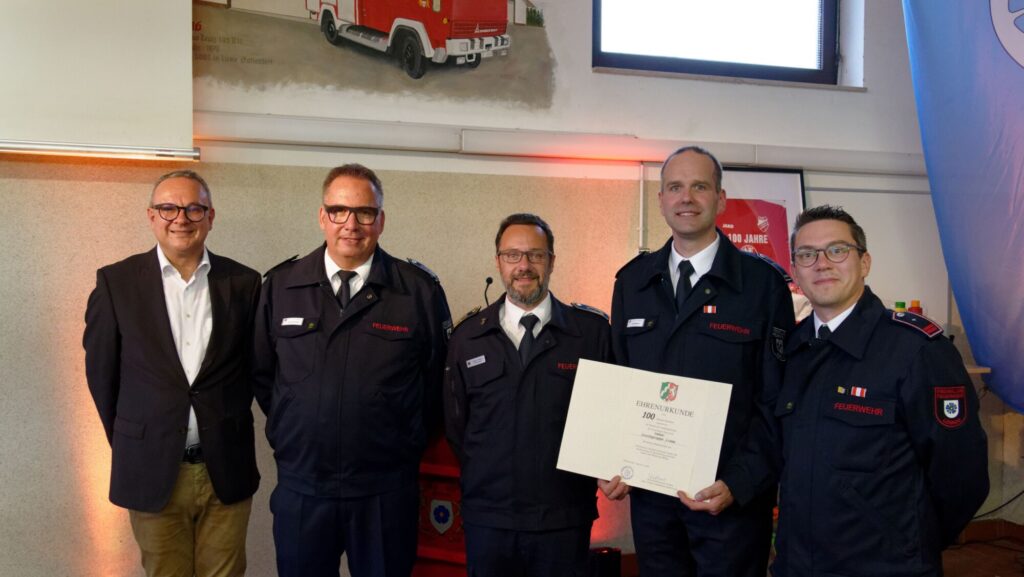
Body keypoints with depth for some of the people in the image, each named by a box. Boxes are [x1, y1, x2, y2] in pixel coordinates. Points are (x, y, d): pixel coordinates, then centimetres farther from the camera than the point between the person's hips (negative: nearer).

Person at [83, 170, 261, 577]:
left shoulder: (243, 283, 0)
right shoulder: (116, 282, -3)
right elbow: (101, 371, 3)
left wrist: (227, 428, 9)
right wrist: (129, 447, 8)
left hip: (227, 471, 1)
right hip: (152, 471, -1)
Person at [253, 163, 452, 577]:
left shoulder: (421, 290, -5)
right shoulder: (279, 286, 0)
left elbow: (439, 377, 4)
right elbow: (261, 372, 11)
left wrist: (409, 443, 4)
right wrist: (290, 430, 9)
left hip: (386, 492, -1)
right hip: (300, 488, 2)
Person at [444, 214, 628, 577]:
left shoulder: (592, 331, -2)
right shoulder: (468, 337, 4)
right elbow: (455, 422, 11)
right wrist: (483, 480, 7)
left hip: (565, 518, -1)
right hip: (487, 518, 2)